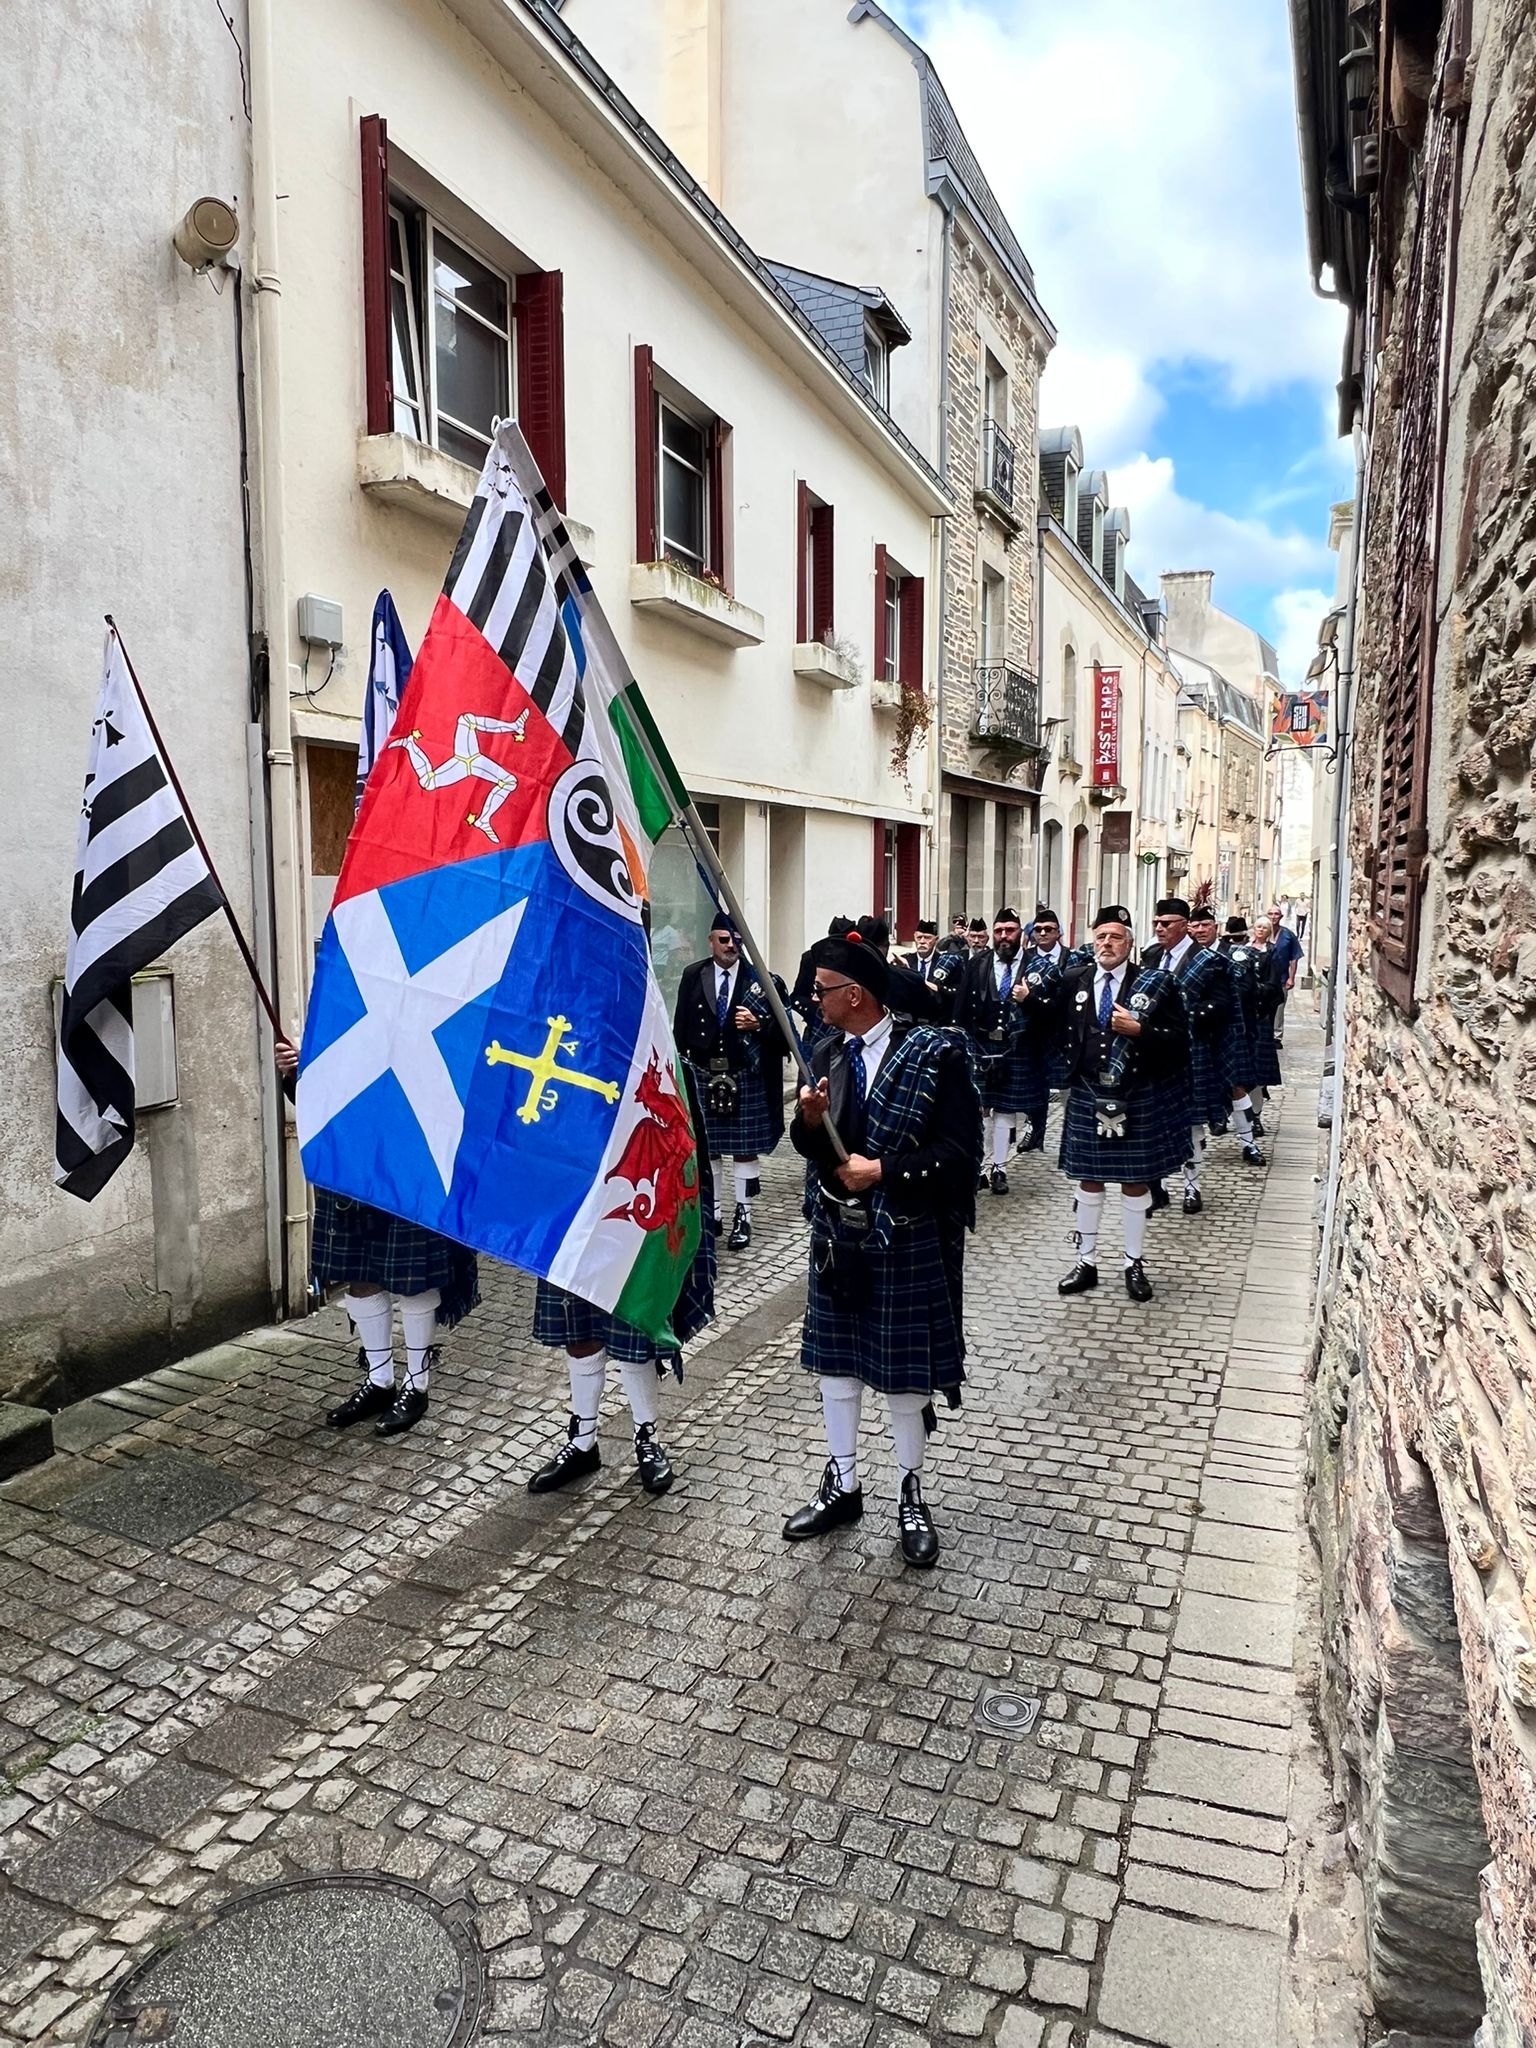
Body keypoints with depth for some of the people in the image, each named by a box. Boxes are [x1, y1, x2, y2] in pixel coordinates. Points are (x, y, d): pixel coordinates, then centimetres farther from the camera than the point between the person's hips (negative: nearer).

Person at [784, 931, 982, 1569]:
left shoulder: (935, 1054, -14)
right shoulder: (828, 1054, 4)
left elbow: (961, 1151, -15)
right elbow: (814, 1149, 10)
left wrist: (883, 1171, -20)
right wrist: (810, 1121, -13)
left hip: (908, 1239, -5)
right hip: (837, 1233, 5)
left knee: (905, 1369, 7)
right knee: (835, 1359, 14)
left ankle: (910, 1495, 28)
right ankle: (842, 1485, 32)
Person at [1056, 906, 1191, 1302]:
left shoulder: (1156, 983, -6)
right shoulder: (1074, 981, 2)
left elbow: (1178, 1039, -9)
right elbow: (1062, 1030, 12)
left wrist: (1138, 1029, -22)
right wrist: (1072, 1069, 2)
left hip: (1137, 1101, -2)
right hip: (1087, 1097, 2)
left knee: (1135, 1181, 9)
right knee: (1088, 1180, 10)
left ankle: (1134, 1264, 23)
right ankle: (1087, 1262, 22)